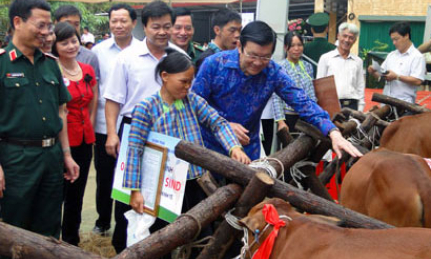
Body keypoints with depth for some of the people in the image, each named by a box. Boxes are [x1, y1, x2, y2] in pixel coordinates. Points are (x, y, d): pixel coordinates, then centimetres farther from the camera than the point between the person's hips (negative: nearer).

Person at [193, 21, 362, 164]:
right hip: (210, 145, -1)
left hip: (248, 150, 2)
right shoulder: (214, 64, -17)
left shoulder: (273, 73, -13)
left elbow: (303, 103, -17)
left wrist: (333, 132, -30)